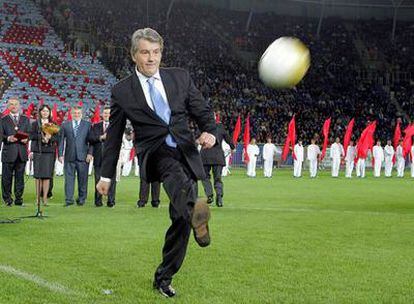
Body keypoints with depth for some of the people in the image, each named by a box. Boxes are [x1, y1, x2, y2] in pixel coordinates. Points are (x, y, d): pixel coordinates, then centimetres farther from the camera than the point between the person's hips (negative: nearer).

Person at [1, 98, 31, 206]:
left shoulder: (25, 120, 16)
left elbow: (29, 133, 11)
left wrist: (26, 138, -11)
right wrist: (8, 138, -19)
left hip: (22, 152, 2)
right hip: (8, 152, -2)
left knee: (20, 177, 5)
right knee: (7, 177, 1)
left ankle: (18, 199, 11)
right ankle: (7, 199, 10)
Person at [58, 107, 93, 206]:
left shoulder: (87, 125, 9)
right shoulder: (65, 125, 12)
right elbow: (61, 141, 9)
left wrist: (90, 153, -5)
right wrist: (60, 154, 1)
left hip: (83, 156, -1)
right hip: (69, 157, 1)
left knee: (82, 178, 3)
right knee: (69, 178, -2)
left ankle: (82, 199, 13)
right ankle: (69, 199, 0)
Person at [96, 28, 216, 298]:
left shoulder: (180, 77, 9)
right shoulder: (122, 92, 5)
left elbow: (202, 110, 12)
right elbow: (114, 135, 12)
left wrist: (210, 132, -11)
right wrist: (106, 175, 15)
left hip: (185, 152, 3)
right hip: (154, 154, -3)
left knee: (180, 219, 1)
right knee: (173, 169, -39)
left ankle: (164, 277, 17)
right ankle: (194, 209, -68)